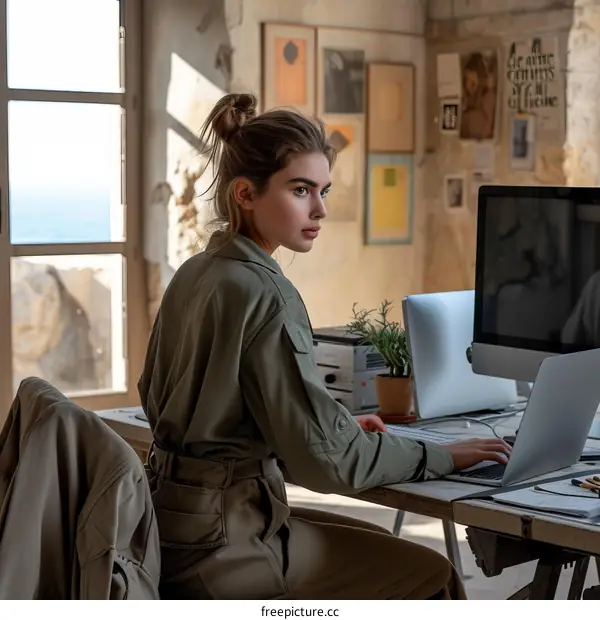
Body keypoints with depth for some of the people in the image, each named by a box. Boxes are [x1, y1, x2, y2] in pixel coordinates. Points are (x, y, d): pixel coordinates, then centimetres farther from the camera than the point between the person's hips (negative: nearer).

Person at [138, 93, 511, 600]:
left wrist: (338, 422, 15)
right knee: (430, 576, -1)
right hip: (218, 544, -9)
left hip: (173, 516, 9)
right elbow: (326, 458, -20)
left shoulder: (194, 274, 7)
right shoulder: (264, 295, -20)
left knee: (380, 549, 21)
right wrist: (440, 456, -7)